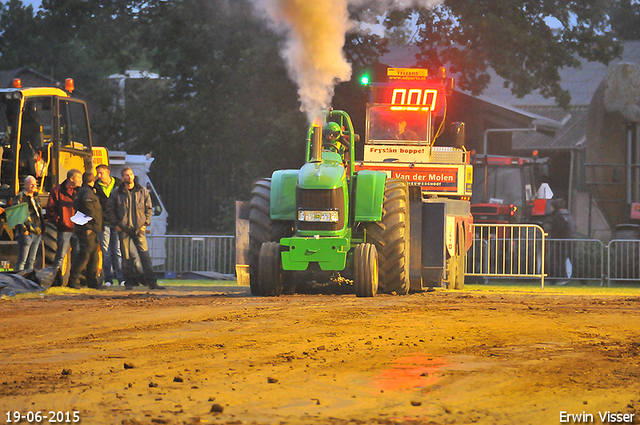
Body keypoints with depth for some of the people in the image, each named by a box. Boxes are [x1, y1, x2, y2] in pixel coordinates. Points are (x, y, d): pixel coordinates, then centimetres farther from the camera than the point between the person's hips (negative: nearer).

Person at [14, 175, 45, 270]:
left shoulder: (34, 198, 20)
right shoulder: (20, 197, -5)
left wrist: (41, 230, 17)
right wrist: (24, 229, -18)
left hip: (37, 233, 8)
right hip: (27, 232, -8)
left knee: (31, 261, 11)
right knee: (22, 261, -10)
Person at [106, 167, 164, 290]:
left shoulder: (143, 192, 7)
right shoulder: (116, 193, 4)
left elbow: (149, 208, 13)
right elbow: (110, 210, 9)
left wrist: (145, 223, 2)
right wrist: (116, 224, -2)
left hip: (139, 229, 0)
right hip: (123, 229, 0)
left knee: (145, 255, -7)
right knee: (126, 256, 2)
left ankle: (151, 281, -8)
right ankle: (128, 282, 9)